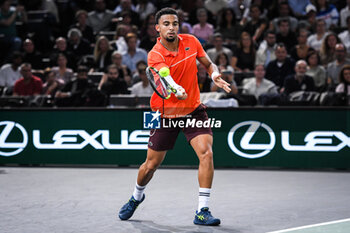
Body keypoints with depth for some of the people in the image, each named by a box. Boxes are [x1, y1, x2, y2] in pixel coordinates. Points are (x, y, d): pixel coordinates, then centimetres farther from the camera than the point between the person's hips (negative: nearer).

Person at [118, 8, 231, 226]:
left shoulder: (191, 41, -4)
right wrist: (176, 89, -60)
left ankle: (202, 211, -14)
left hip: (193, 110, 2)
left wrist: (215, 75, -15)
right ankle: (137, 197, 42)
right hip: (165, 113, -2)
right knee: (151, 164, 9)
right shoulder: (155, 55, -18)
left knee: (206, 153, -20)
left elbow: (208, 64, 9)